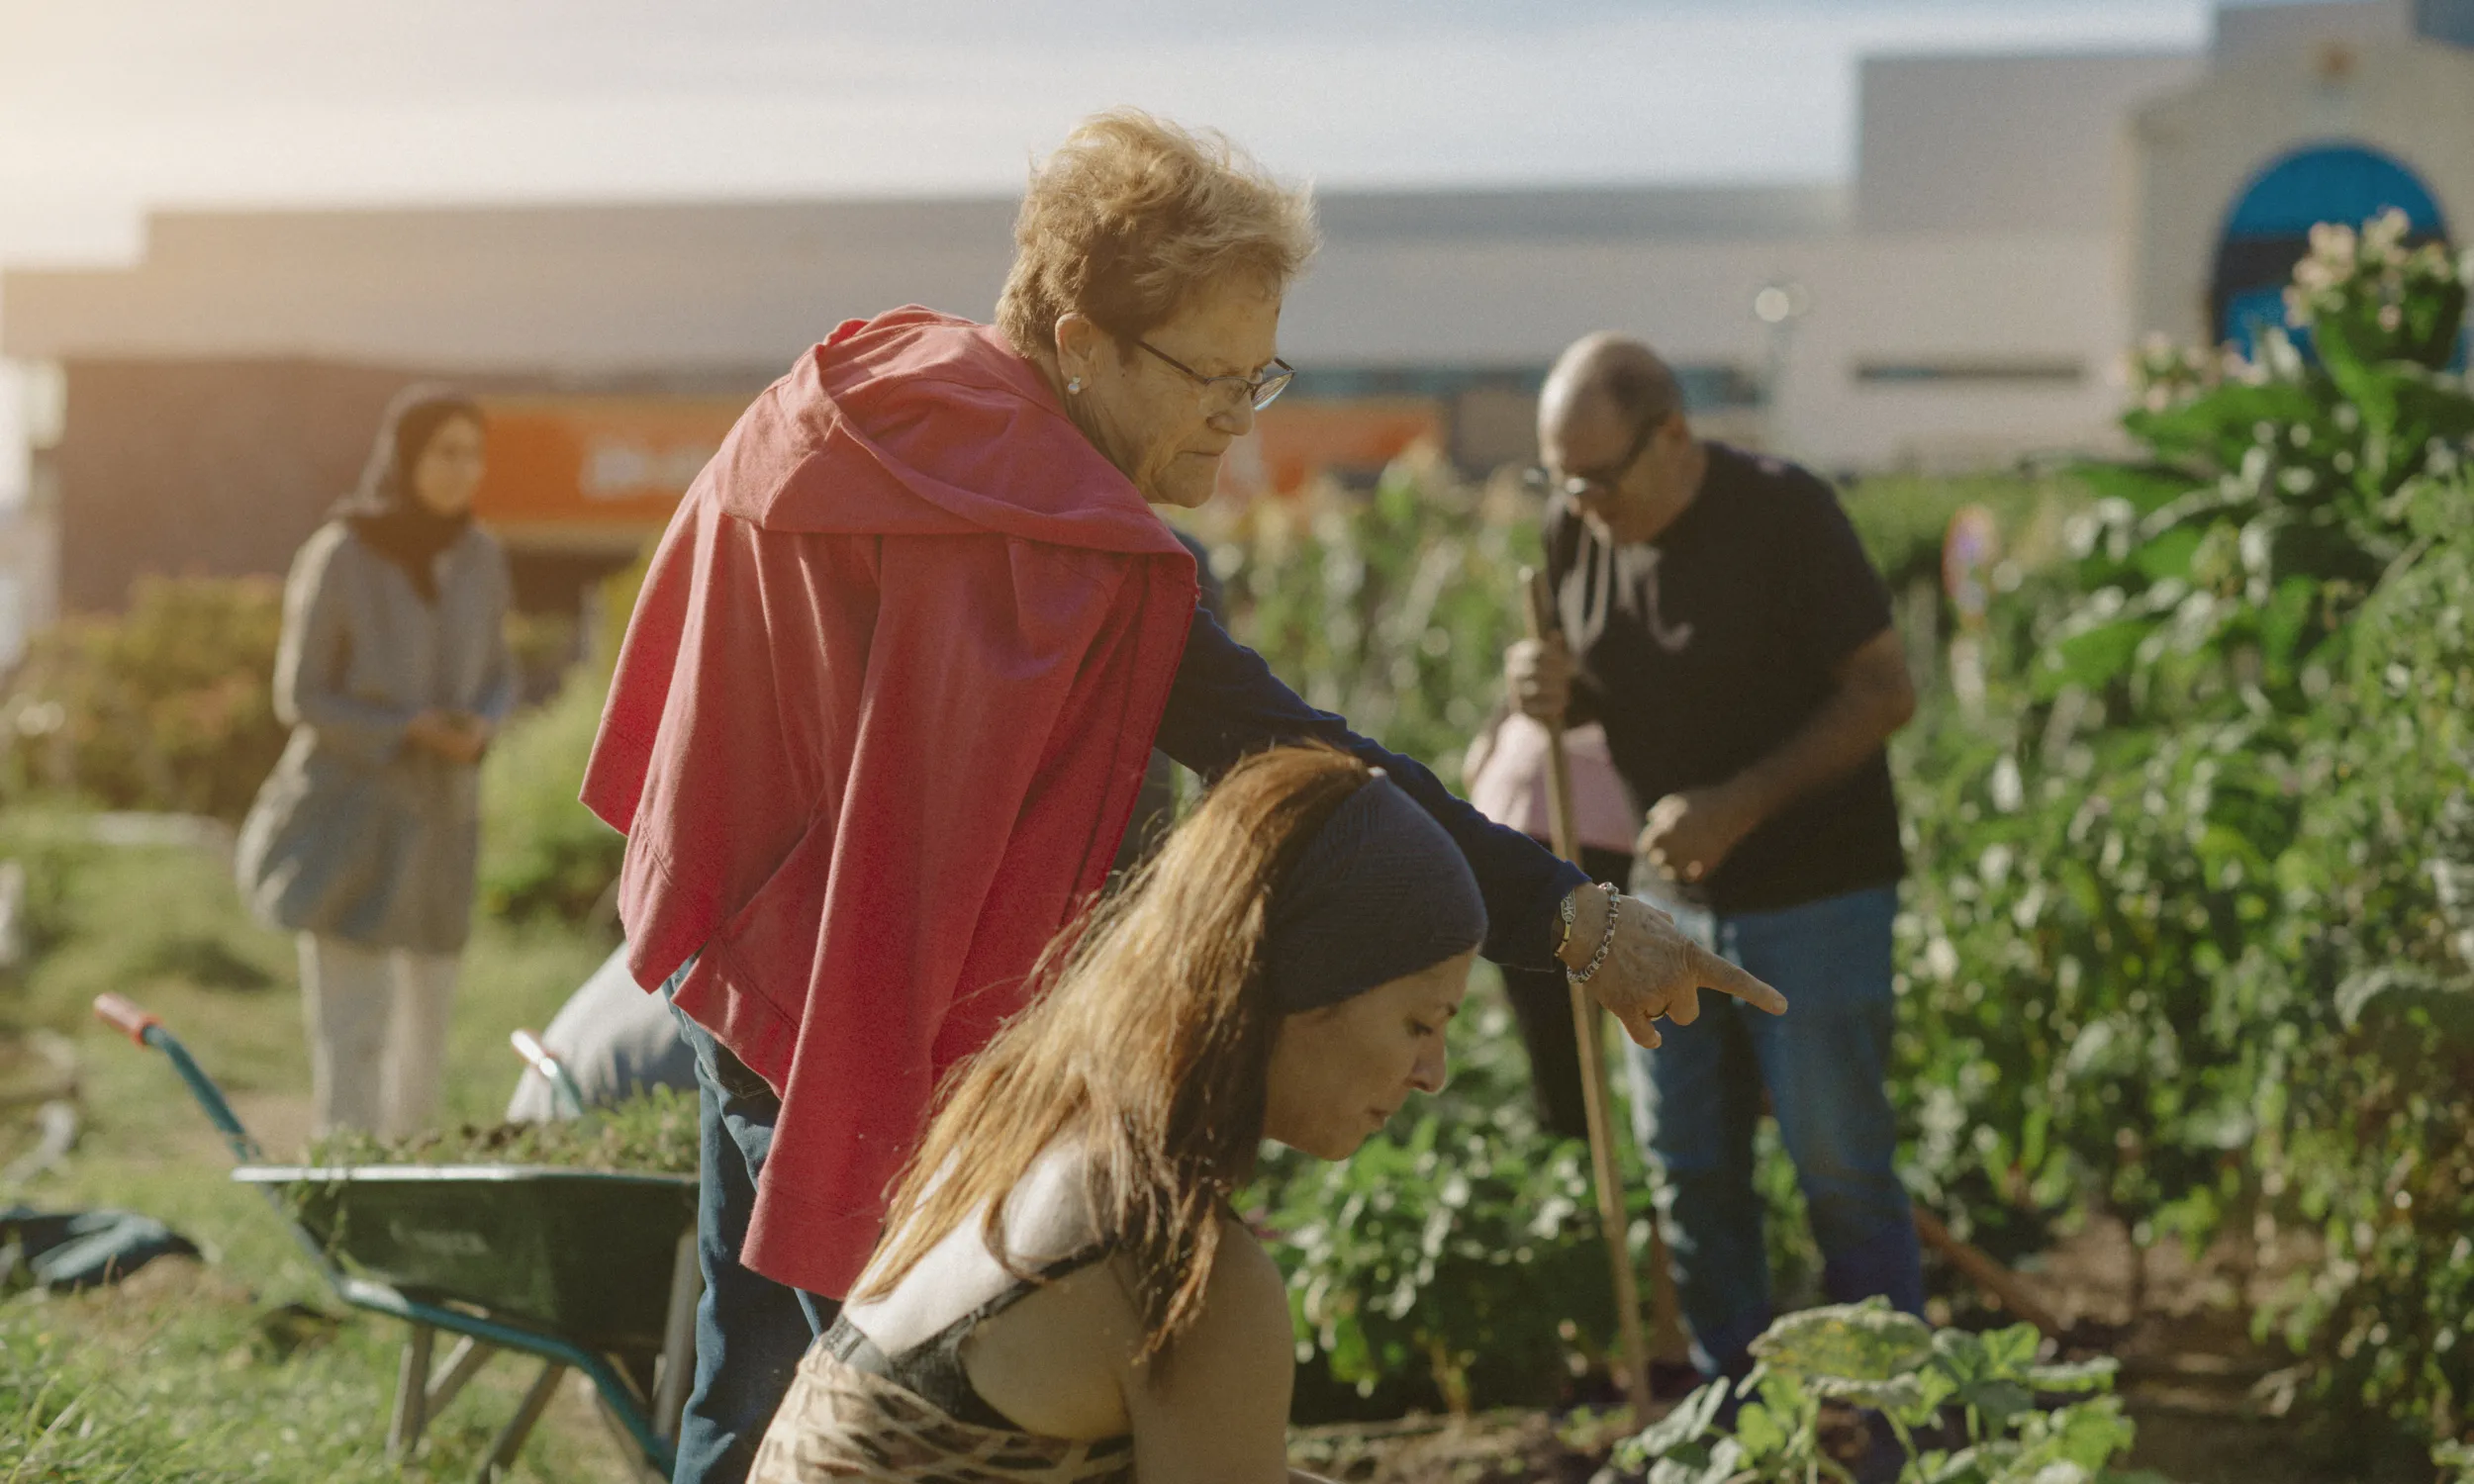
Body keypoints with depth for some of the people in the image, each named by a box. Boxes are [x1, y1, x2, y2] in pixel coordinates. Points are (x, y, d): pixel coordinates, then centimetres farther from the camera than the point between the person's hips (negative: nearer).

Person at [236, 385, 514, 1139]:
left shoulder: (480, 559, 0)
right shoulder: (338, 558, -15)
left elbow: (497, 679, 10)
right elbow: (301, 697, -10)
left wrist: (478, 728, -12)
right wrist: (408, 732, -20)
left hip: (436, 821, 5)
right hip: (346, 809, -5)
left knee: (424, 1022, 14)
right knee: (351, 1028, -12)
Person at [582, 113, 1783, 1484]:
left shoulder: (862, 390, 1)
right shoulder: (1064, 547, -26)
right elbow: (1291, 761, -31)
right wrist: (1570, 916, -33)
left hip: (734, 951, 10)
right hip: (865, 1022, -10)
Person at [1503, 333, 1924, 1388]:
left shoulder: (1784, 516, -16)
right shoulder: (1574, 533, 1)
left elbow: (1885, 692, -15)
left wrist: (1741, 804, -23)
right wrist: (1554, 691, -10)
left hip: (1813, 895, -6)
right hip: (1672, 892, 6)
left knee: (1840, 1171, -2)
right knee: (1690, 1171, 10)